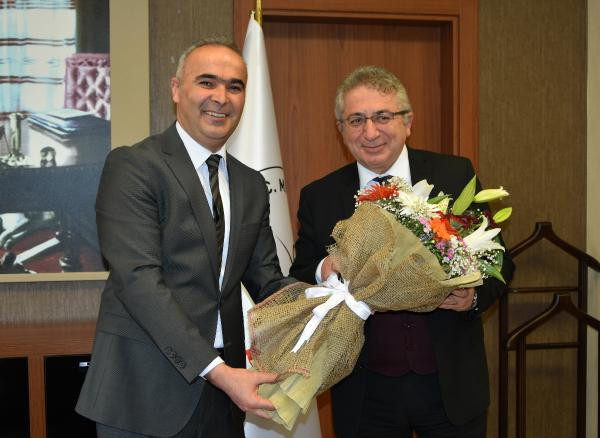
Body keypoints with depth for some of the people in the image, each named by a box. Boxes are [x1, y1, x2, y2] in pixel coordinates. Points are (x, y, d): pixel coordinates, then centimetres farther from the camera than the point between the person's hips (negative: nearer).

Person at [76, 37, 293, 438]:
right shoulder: (131, 166, -10)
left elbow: (267, 280, 10)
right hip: (145, 391, -5)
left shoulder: (252, 185, 11)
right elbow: (139, 280, -18)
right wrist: (216, 370, -23)